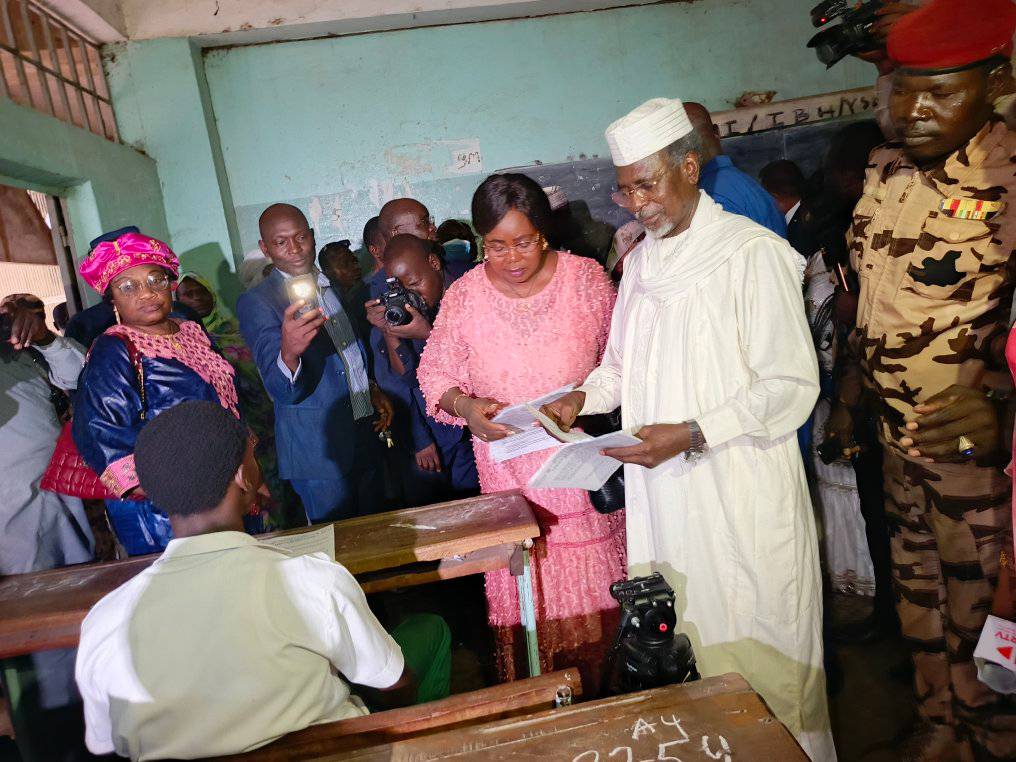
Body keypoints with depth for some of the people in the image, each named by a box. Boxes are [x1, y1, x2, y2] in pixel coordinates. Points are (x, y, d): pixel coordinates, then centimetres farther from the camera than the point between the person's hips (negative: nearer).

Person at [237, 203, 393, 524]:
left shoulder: (334, 287, 9)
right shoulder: (256, 302, -13)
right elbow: (281, 390, -22)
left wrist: (372, 389, 7)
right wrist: (288, 353, -43)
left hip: (365, 438, 7)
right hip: (319, 450, -6)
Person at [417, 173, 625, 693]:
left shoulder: (586, 277, -4)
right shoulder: (463, 296, -4)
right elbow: (436, 374, 3)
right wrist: (466, 407, -16)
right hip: (512, 469, 0)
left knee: (601, 589, 9)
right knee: (530, 598, 4)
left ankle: (601, 696, 34)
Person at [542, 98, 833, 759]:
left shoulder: (753, 252, -11)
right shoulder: (640, 262, 11)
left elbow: (792, 384, -14)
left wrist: (693, 434, -21)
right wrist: (585, 396, 2)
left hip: (743, 493, -6)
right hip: (663, 491, 6)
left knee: (760, 647, 8)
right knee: (688, 644, 15)